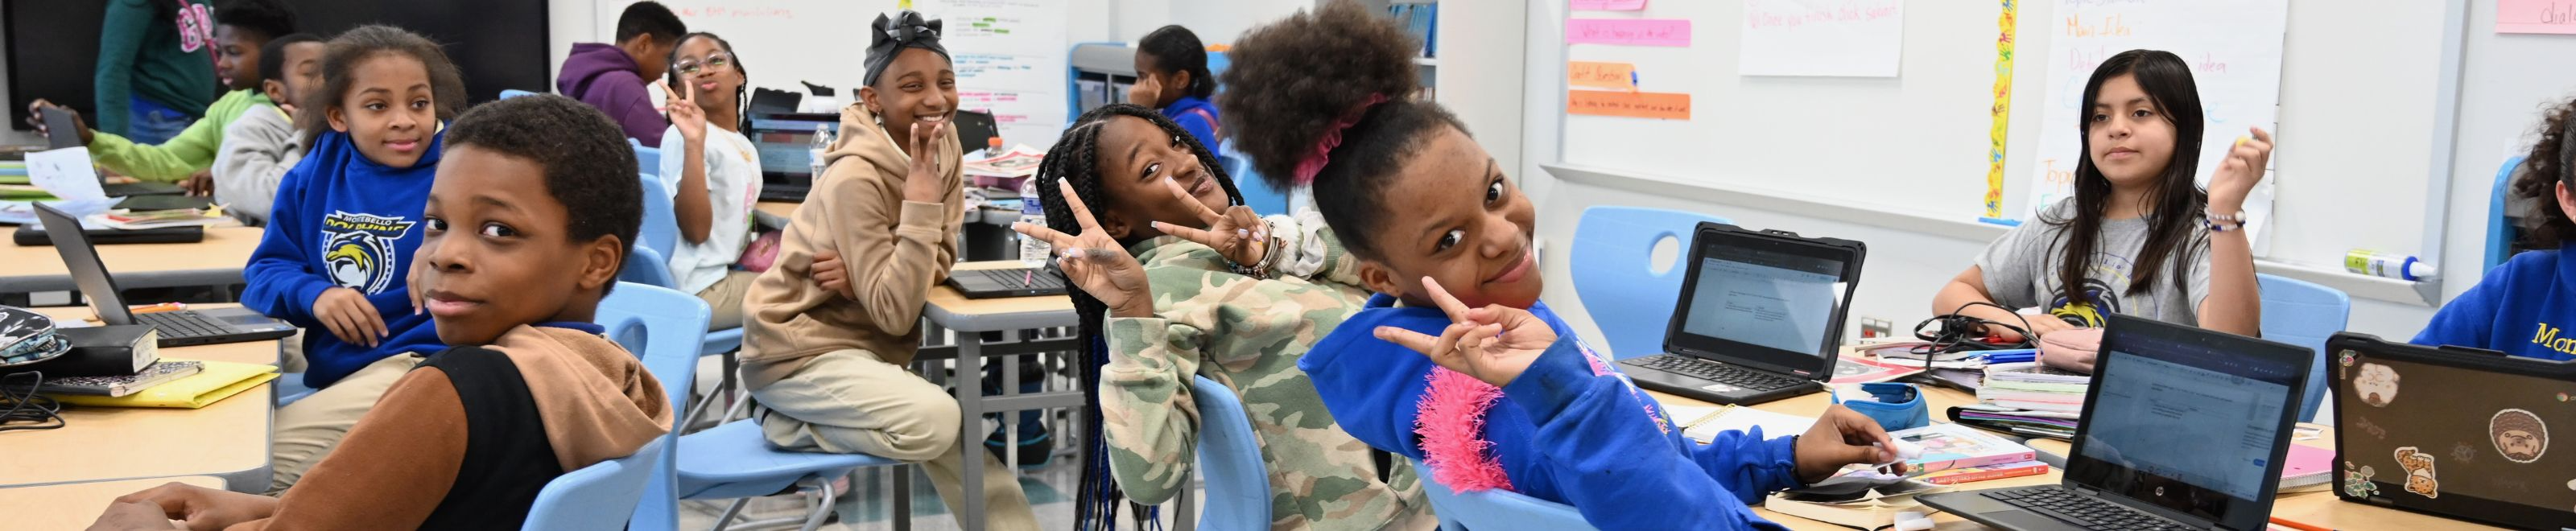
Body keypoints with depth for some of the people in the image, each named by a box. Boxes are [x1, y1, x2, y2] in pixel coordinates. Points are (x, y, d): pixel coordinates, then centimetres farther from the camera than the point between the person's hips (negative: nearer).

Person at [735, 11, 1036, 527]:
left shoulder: (944, 143, -3)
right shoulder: (856, 180, -24)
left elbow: (938, 260, 1)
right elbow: (895, 313, -26)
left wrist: (864, 277, -20)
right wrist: (921, 199, -32)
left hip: (870, 345, 7)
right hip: (800, 349, -7)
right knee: (934, 422, -24)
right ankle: (792, 425, -6)